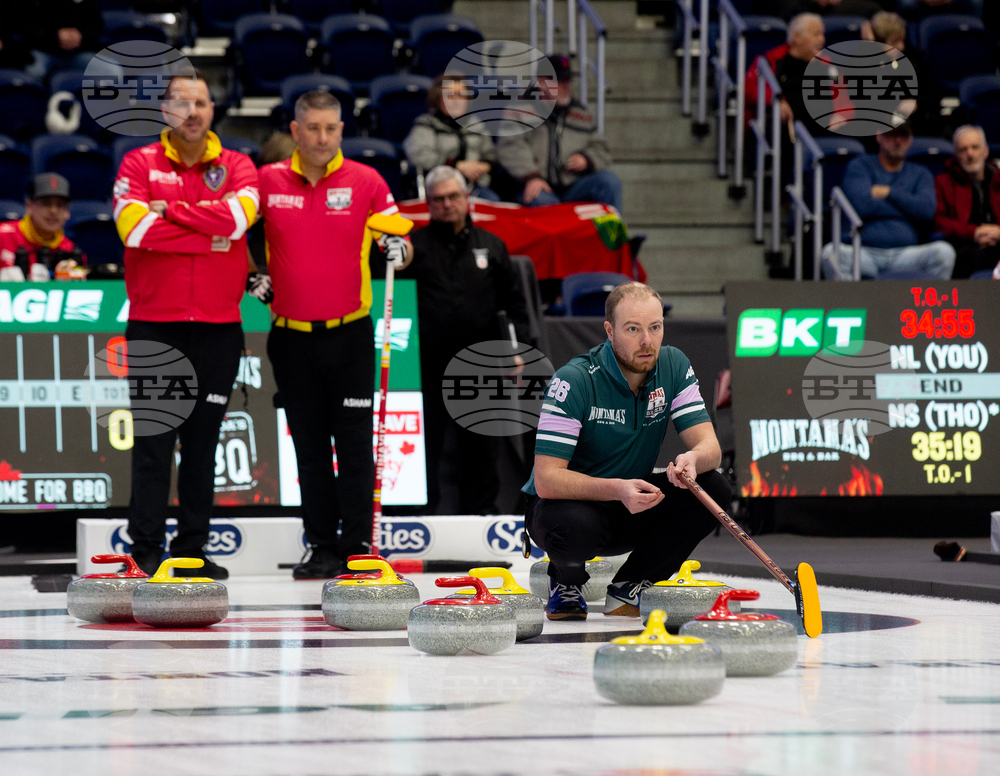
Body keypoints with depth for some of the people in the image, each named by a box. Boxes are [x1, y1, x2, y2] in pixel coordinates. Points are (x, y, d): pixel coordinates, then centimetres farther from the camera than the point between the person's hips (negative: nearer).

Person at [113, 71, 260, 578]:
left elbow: (238, 215, -13)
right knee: (154, 439, -4)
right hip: (154, 324, -2)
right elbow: (136, 227, -14)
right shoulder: (140, 164, 3)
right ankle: (146, 550, -2)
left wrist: (172, 211, -13)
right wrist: (209, 233, -11)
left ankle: (192, 548, 12)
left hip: (217, 326, 2)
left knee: (203, 441, 6)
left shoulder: (236, 167, 8)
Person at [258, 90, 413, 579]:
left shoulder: (366, 182, -2)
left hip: (350, 334, -2)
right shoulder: (268, 181, 1)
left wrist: (397, 248, -19)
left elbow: (403, 244, 3)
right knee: (309, 446, 7)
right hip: (292, 335, 2)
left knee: (354, 443, -2)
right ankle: (322, 546, 13)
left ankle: (358, 545, 2)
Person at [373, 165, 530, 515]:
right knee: (426, 440, -1)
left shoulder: (491, 246, 12)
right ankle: (421, 509, 6)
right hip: (429, 364, -2)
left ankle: (481, 508, 17)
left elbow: (514, 302, 14)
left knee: (480, 442, 8)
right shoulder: (415, 246, 4)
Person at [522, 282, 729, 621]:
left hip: (632, 511, 5)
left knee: (713, 488, -19)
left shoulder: (674, 367, -7)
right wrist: (617, 489, -44)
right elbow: (547, 480, -29)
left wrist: (692, 460, -39)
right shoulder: (574, 381, -24)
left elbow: (710, 448, -13)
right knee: (576, 526, -40)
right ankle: (566, 581, -1)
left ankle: (627, 588, -1)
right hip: (571, 503, -5)